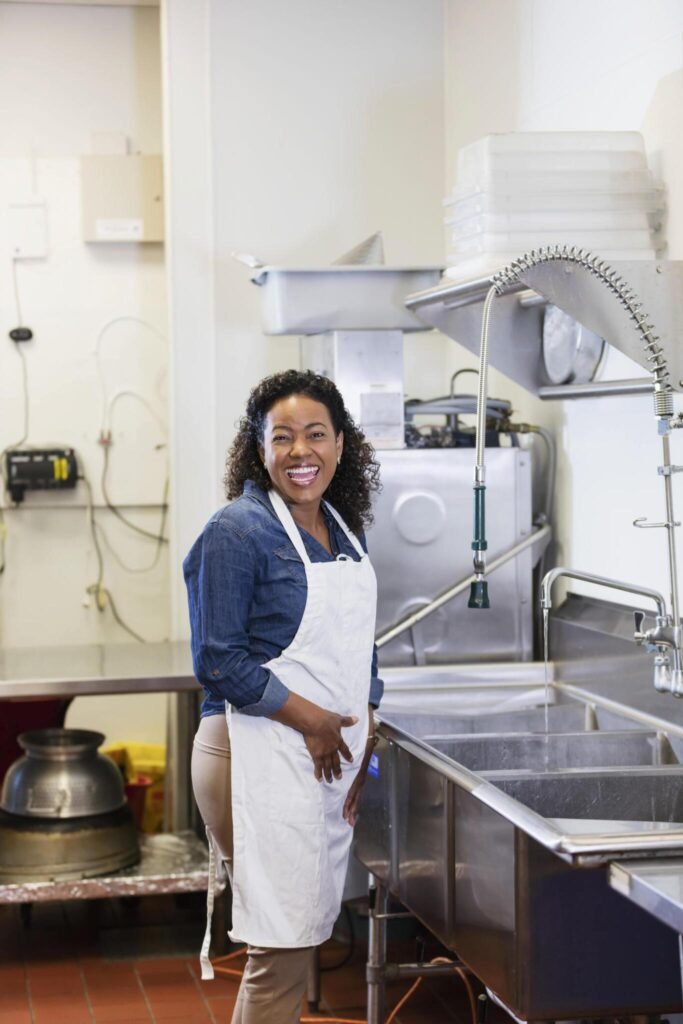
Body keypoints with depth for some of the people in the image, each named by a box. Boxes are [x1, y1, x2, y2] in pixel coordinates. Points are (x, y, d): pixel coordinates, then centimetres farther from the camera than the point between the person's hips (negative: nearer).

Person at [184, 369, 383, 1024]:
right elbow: (219, 661, -14)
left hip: (333, 754, 8)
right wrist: (312, 720, -13)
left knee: (307, 932, 13)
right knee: (282, 944, -5)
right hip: (261, 754, -8)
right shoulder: (237, 532, -11)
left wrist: (365, 743, 9)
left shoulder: (344, 530, 13)